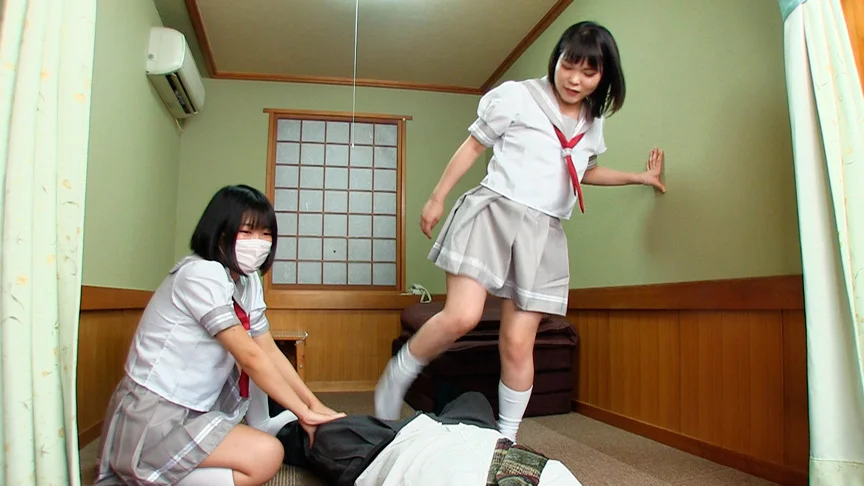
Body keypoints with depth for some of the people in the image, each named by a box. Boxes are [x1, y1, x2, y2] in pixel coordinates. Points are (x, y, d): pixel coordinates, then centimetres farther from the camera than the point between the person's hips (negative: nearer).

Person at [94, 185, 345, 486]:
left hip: (189, 412, 10)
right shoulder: (202, 274, -19)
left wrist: (314, 404, -3)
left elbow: (270, 352, 5)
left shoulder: (248, 281, 7)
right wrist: (304, 412, -15)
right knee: (266, 455, -19)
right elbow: (250, 357, -20)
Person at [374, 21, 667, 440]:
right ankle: (395, 378, 3)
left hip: (544, 233, 5)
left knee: (518, 343, 0)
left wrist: (639, 177, 32)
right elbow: (473, 145, 5)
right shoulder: (517, 96, 1)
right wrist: (437, 197, 4)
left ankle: (506, 440, 15)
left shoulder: (592, 123, 19)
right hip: (493, 212, -4)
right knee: (462, 316, -22)